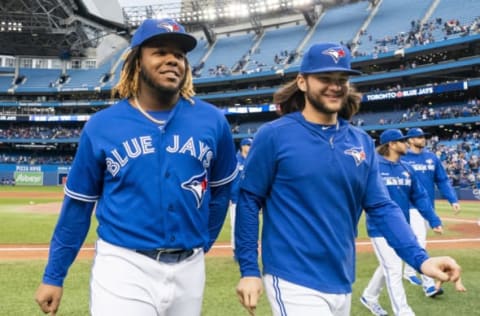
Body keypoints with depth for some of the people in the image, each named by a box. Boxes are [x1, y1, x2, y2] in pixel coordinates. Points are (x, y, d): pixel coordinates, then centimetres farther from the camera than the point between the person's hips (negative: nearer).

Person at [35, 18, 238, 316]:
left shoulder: (212, 121, -2)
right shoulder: (101, 126, -4)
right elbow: (78, 203, 2)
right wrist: (54, 276, 5)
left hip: (189, 268, 3)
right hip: (123, 267, -2)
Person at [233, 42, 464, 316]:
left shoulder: (362, 142, 4)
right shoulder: (274, 135, -9)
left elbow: (382, 207, 3)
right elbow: (249, 201, -6)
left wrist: (419, 258, -10)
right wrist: (249, 269, -8)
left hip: (342, 284, 6)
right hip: (295, 283, -5)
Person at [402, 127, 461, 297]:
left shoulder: (432, 157, 8)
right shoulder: (402, 159, -6)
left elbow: (443, 180, 7)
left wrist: (453, 200, -3)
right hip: (412, 207, -5)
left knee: (417, 241, 17)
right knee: (419, 242, -12)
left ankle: (409, 271, 35)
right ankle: (428, 284, -13)